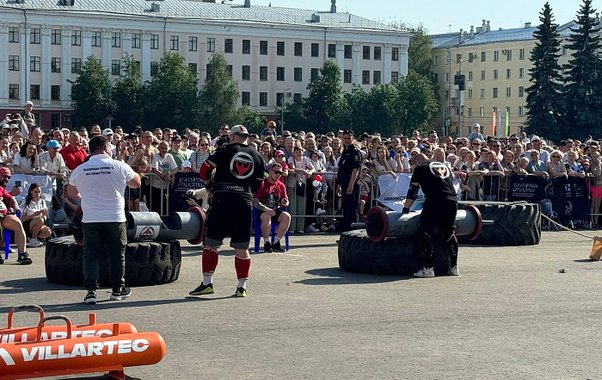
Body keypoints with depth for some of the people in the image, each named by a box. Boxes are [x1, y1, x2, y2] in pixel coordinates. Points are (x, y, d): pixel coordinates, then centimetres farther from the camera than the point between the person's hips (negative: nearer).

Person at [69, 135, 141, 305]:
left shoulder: (80, 170, 1)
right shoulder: (119, 166, -3)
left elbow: (71, 191, 18)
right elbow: (136, 183, 12)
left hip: (90, 219, 1)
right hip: (115, 218, -1)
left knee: (91, 255, 5)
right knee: (117, 254, 13)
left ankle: (91, 290, -5)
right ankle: (117, 289, 20)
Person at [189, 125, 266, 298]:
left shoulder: (225, 150, 2)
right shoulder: (257, 156, 13)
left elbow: (205, 169, 2)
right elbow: (258, 185, 16)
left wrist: (210, 186, 18)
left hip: (222, 200, -3)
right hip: (245, 202, 3)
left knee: (211, 243, 3)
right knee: (241, 248, 7)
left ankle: (207, 283, 0)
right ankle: (242, 287, 7)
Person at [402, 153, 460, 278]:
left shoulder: (420, 168, 13)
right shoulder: (445, 167, 28)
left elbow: (412, 191, 14)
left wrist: (406, 209, 19)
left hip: (435, 202, -6)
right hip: (453, 201, 6)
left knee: (425, 232, -1)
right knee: (449, 233, 17)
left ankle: (428, 268, -9)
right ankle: (454, 267, 16)